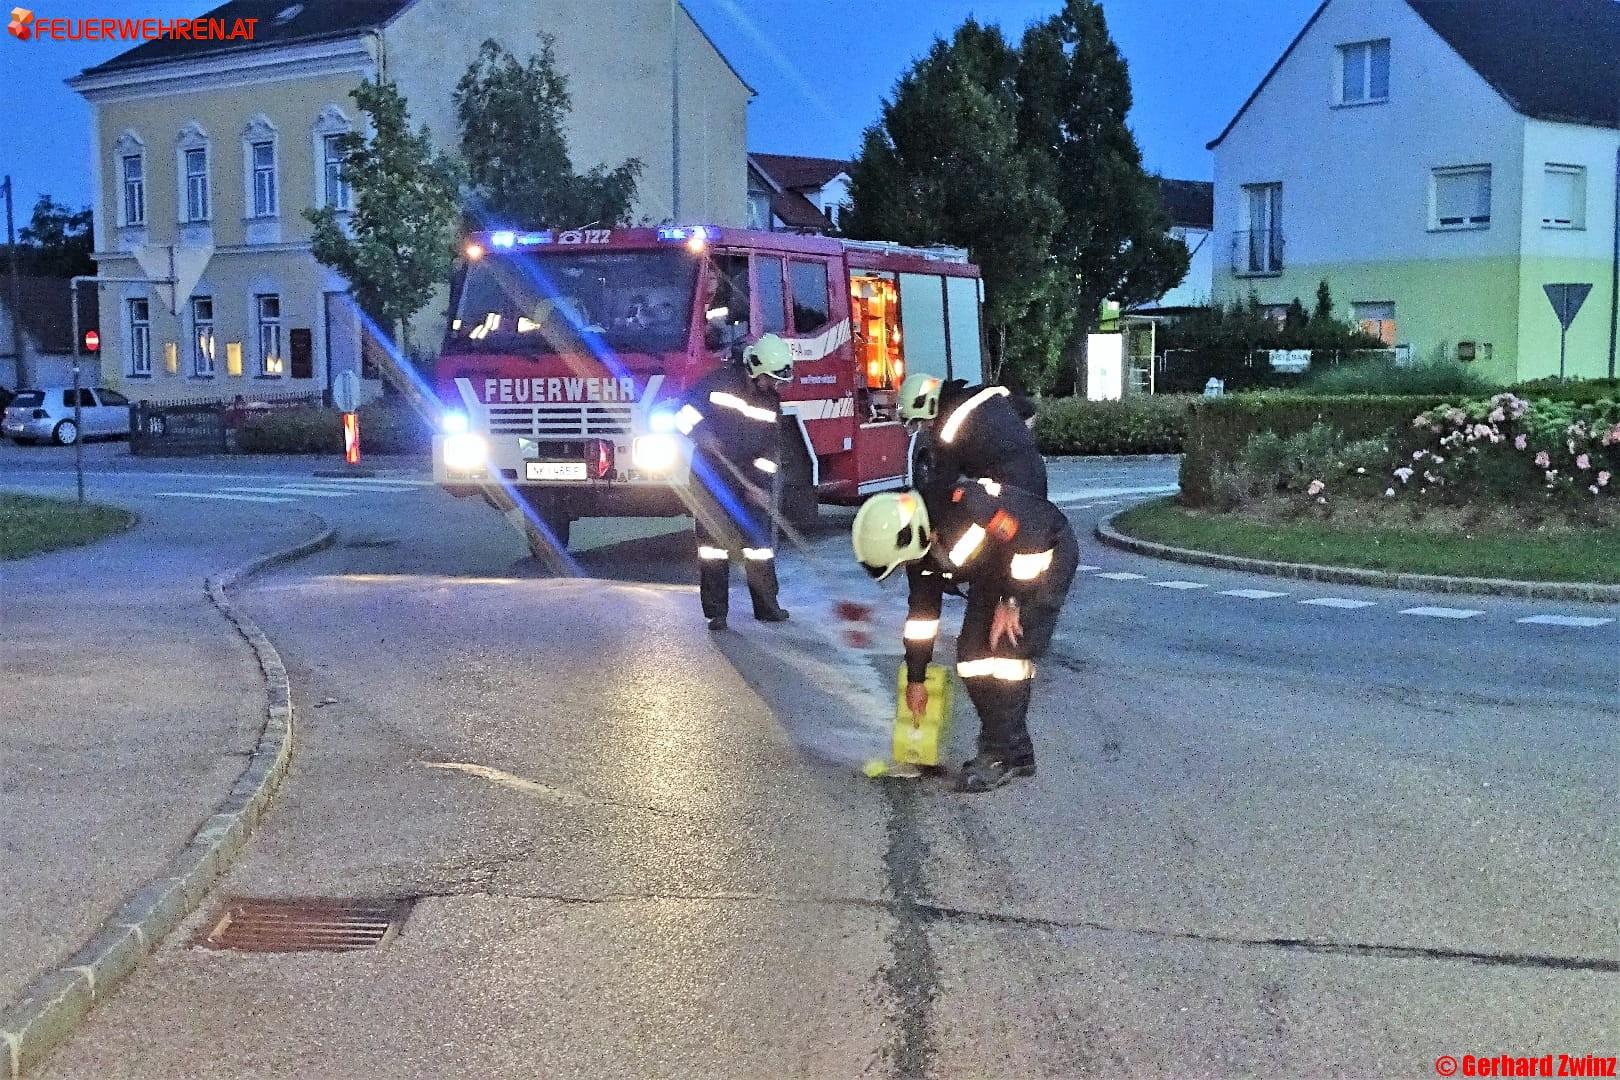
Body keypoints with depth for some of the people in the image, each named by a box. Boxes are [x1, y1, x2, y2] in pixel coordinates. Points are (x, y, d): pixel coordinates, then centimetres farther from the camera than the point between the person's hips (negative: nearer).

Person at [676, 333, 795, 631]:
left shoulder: (771, 402, 5)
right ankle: (716, 612, 2)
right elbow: (685, 415, -6)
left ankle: (767, 606, 14)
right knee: (713, 540, -3)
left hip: (749, 479, 4)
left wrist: (760, 482, -8)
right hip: (711, 474, -4)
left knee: (759, 540, 3)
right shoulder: (718, 382, -9)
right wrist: (702, 434, -24)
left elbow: (771, 448, 5)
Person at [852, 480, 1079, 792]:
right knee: (972, 655, -1)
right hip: (993, 570, 8)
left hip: (1048, 552, -8)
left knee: (1008, 650, -18)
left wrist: (1012, 602, -22)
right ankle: (1015, 750, 10)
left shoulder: (965, 507, -36)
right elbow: (922, 610, 4)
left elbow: (1032, 537, -30)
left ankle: (1003, 755, -9)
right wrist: (916, 678, 12)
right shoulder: (920, 549, -9)